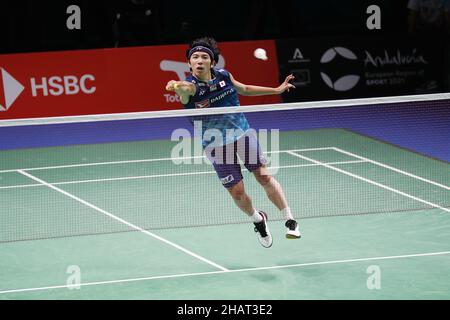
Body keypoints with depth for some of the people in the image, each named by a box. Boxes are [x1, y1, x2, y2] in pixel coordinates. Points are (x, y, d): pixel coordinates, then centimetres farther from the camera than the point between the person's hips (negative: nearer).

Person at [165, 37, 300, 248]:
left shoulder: (223, 75, -6)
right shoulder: (190, 86, -20)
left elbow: (244, 89, 15)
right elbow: (184, 89, -47)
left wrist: (276, 90, 19)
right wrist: (177, 86, -72)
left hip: (243, 133, 3)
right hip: (216, 145, -2)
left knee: (264, 177, -7)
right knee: (237, 193, -1)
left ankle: (290, 220, 5)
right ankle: (258, 219, 29)